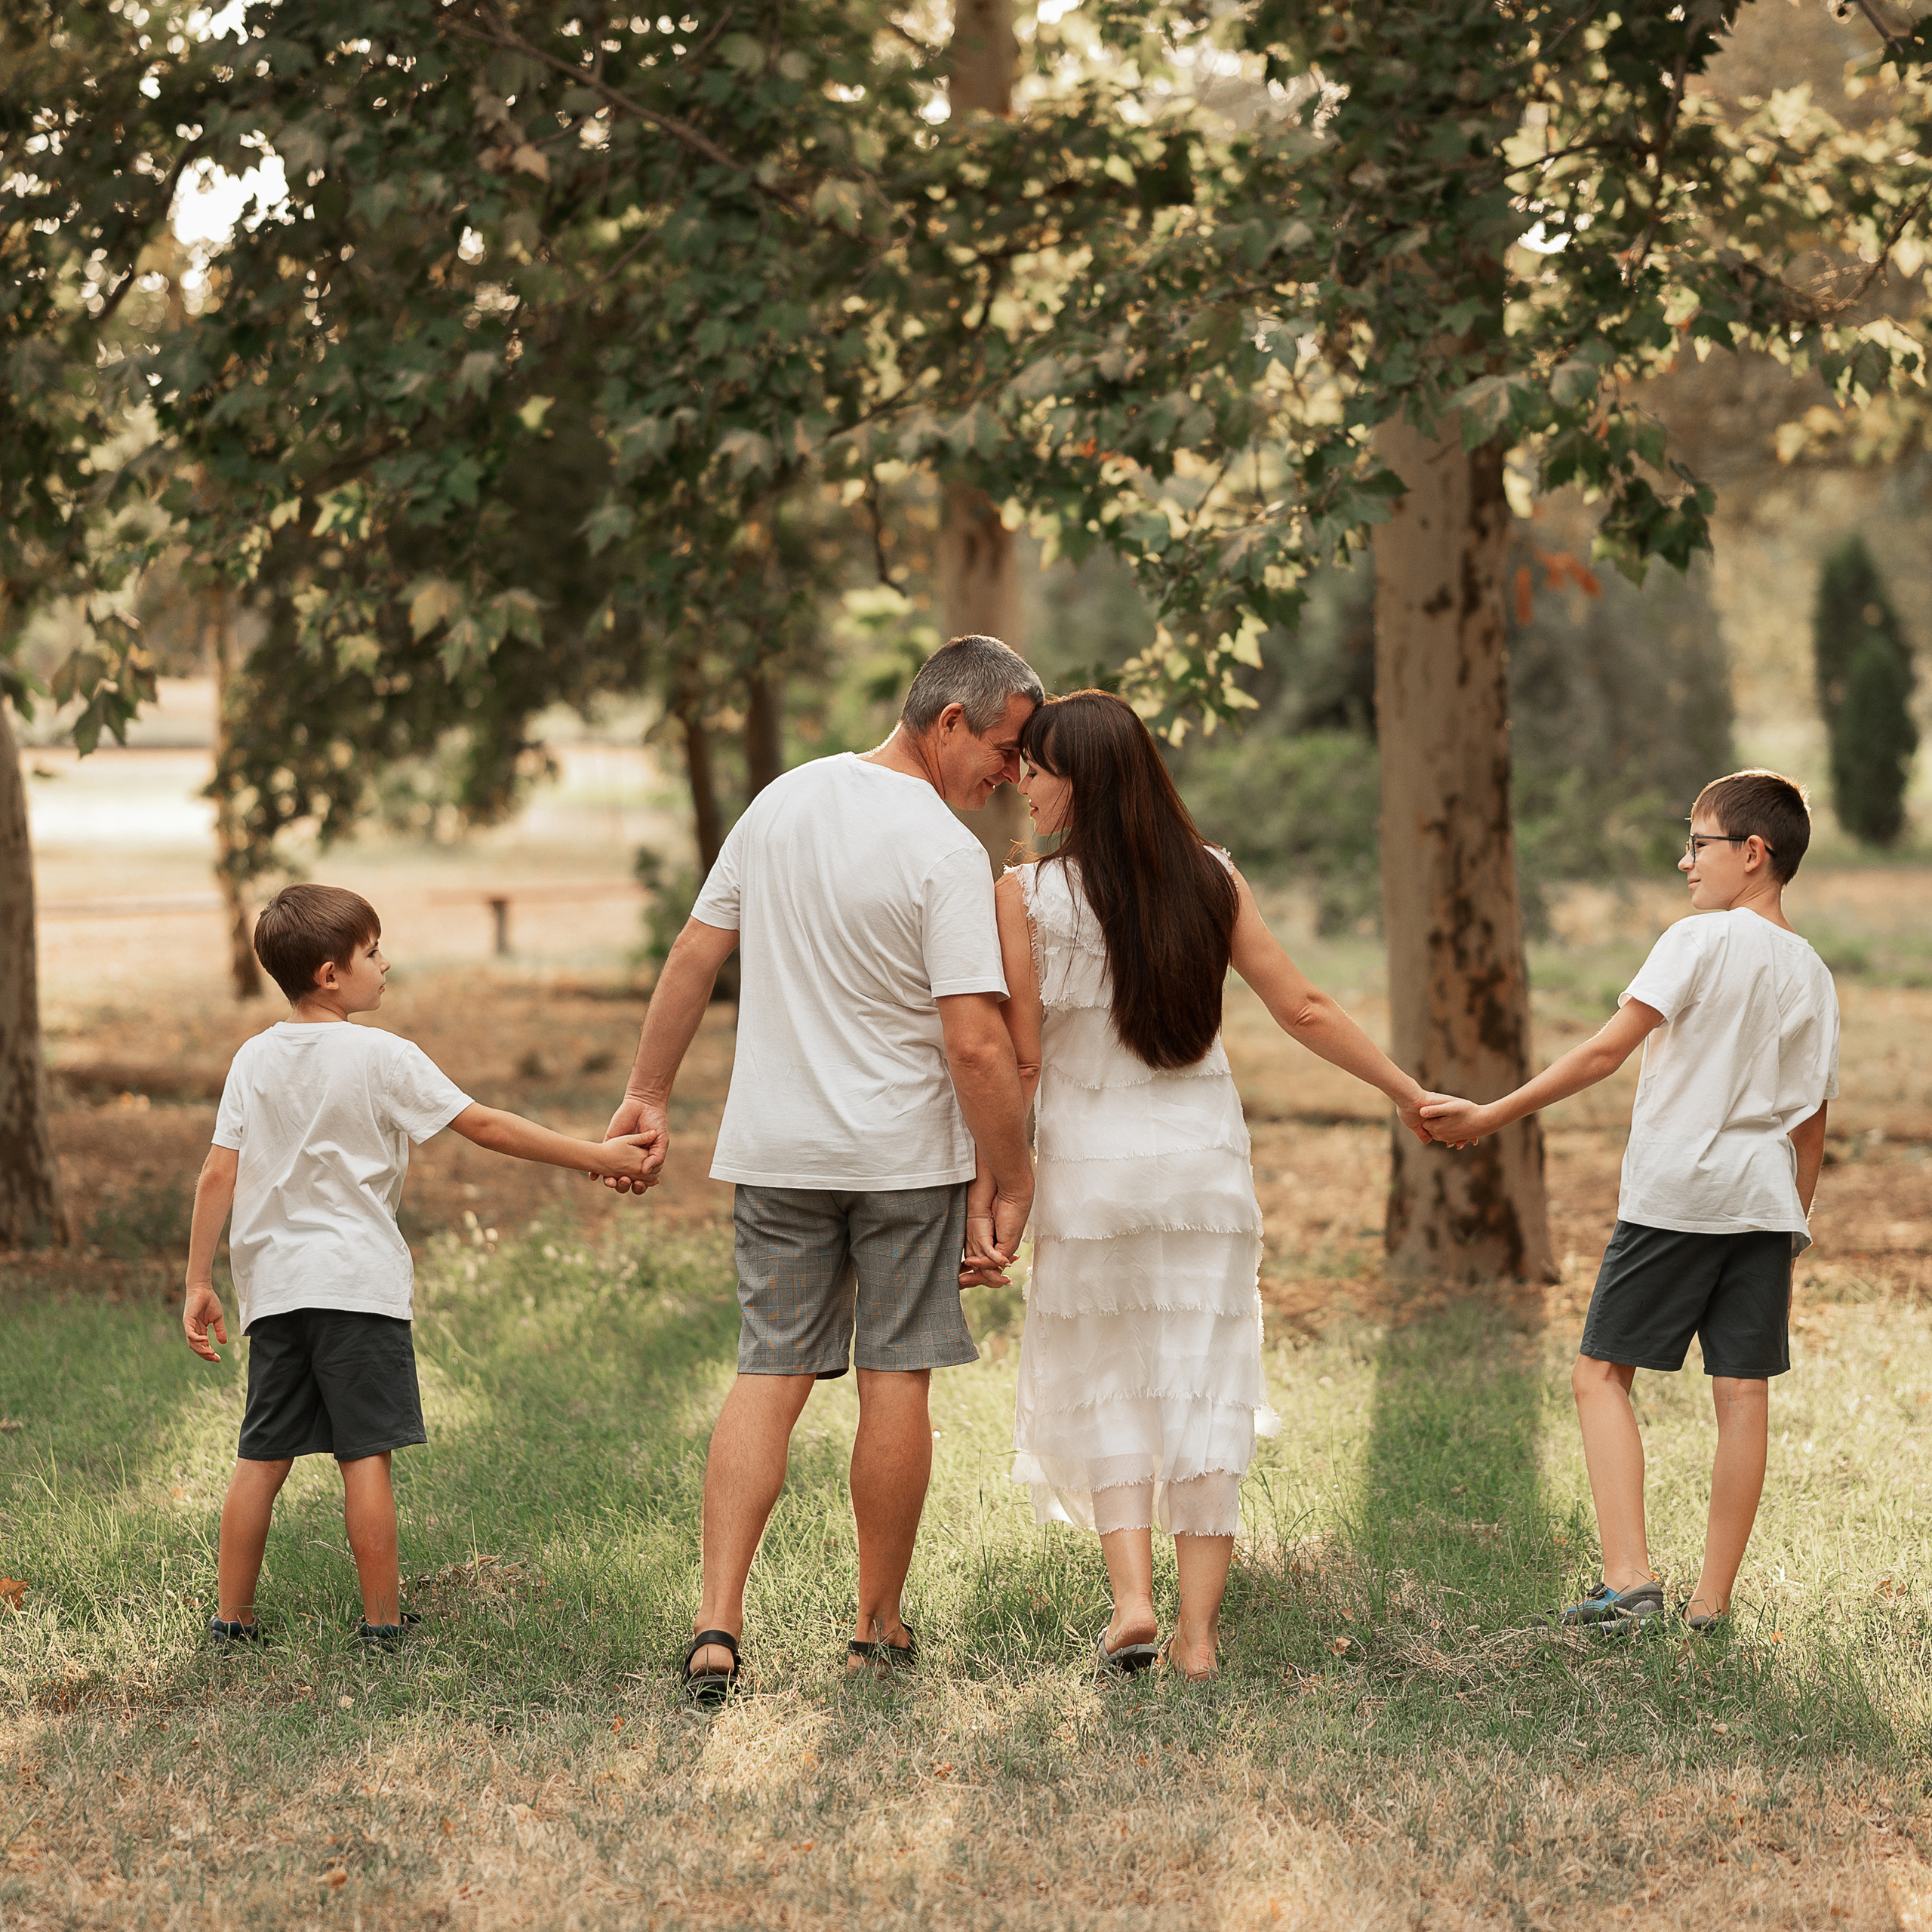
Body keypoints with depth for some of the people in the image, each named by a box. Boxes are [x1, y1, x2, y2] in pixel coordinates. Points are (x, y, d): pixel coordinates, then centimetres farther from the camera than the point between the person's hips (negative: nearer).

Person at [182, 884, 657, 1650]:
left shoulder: (254, 1059, 7)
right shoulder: (380, 1056, -7)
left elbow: (218, 1174, 4)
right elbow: (485, 1126, -6)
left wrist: (199, 1284, 9)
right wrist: (596, 1157, -1)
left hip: (272, 1285, 5)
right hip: (357, 1282, -5)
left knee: (262, 1455, 9)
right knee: (365, 1454, -2)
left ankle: (232, 1617, 13)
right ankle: (382, 1622, 1)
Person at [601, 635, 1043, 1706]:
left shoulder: (783, 800, 4)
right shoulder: (946, 853, -16)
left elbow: (694, 954, 9)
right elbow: (976, 1046, -20)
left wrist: (648, 1092, 17)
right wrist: (1013, 1181, -10)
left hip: (776, 1147, 5)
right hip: (904, 1153, -5)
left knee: (769, 1374, 6)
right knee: (896, 1378, 7)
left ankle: (717, 1623, -6)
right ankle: (879, 1628, 18)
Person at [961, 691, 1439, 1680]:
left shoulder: (1028, 894, -9)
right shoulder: (1213, 880, 0)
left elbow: (1018, 1060, -9)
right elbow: (1304, 1011, 2)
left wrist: (984, 1196, -4)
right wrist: (1410, 1095, 14)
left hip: (1093, 1171, -2)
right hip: (1207, 1162, 2)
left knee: (1104, 1386, 13)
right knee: (1205, 1385, 7)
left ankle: (1131, 1597, -2)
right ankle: (1197, 1628, 7)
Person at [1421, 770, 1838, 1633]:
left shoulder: (1698, 941, -7)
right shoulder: (1812, 976, 11)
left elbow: (1606, 1051, -13)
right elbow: (1811, 1124, 14)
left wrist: (1490, 1116, -9)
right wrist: (1790, 1230, 23)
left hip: (1674, 1194, -5)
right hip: (1766, 1201, 5)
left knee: (1601, 1373, 3)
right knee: (1743, 1391, 4)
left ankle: (1629, 1578, -9)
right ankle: (1711, 1600, 6)